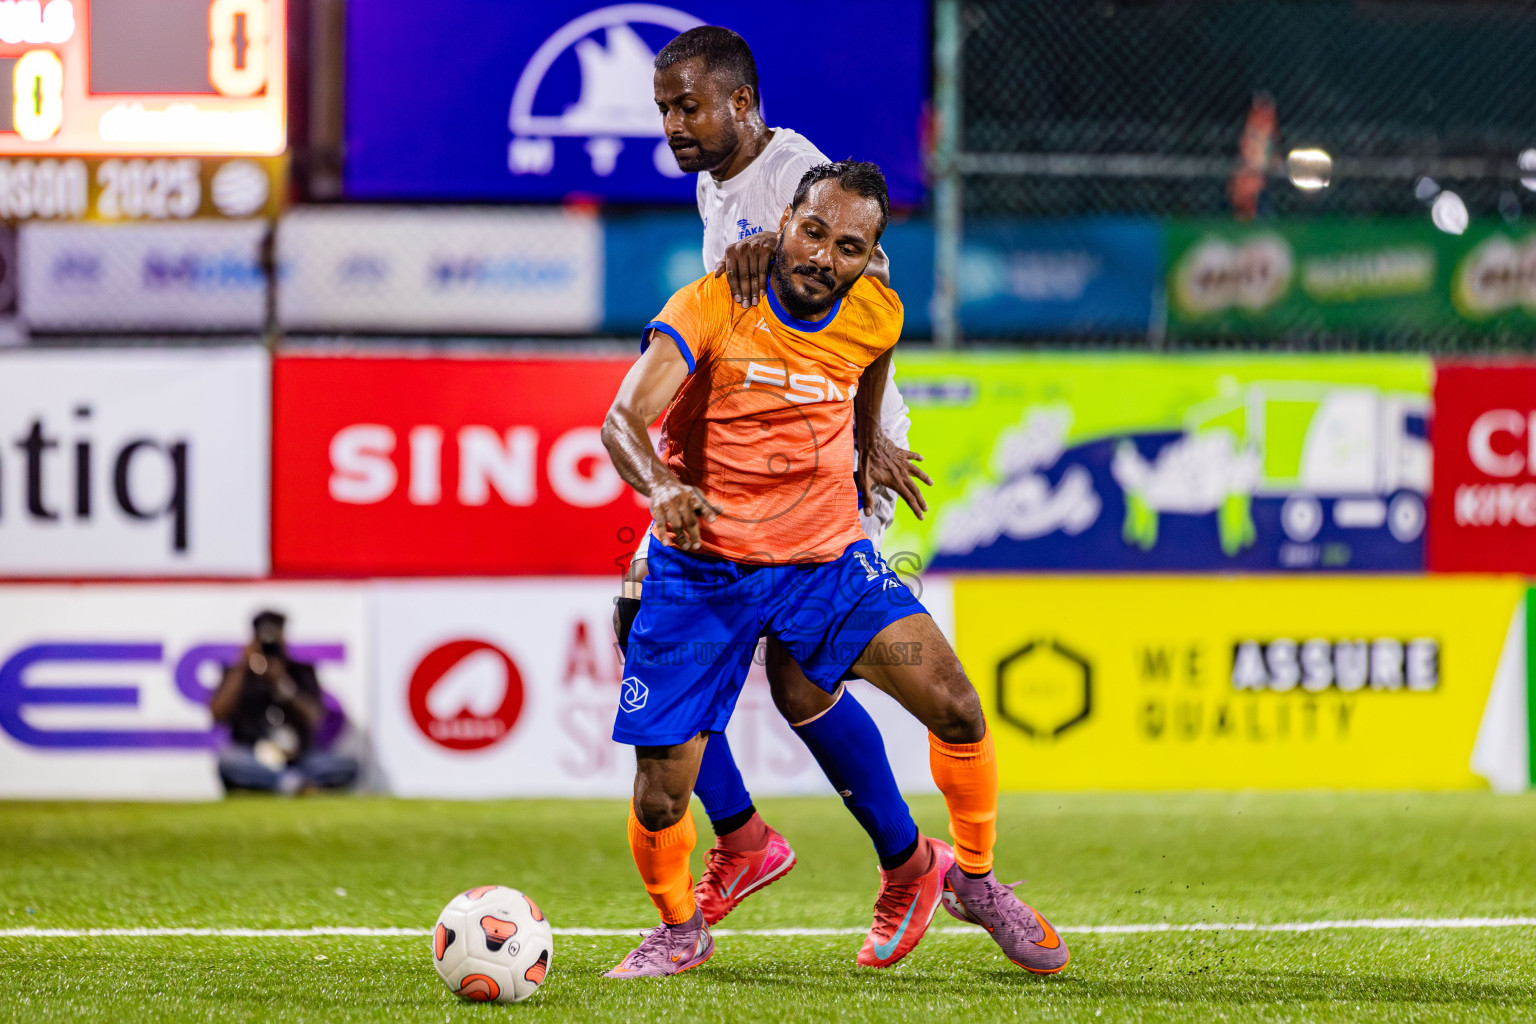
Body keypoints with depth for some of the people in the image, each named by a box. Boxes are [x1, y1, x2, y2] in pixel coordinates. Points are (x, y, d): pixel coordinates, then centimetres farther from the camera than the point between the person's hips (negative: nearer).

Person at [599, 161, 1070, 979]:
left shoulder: (876, 315, -3)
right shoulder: (711, 307, -18)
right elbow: (623, 420, -31)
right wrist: (663, 489, -49)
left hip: (826, 558, 3)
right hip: (703, 567, -3)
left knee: (954, 705, -16)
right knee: (658, 800, -7)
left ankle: (972, 877, 9)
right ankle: (678, 932, 24)